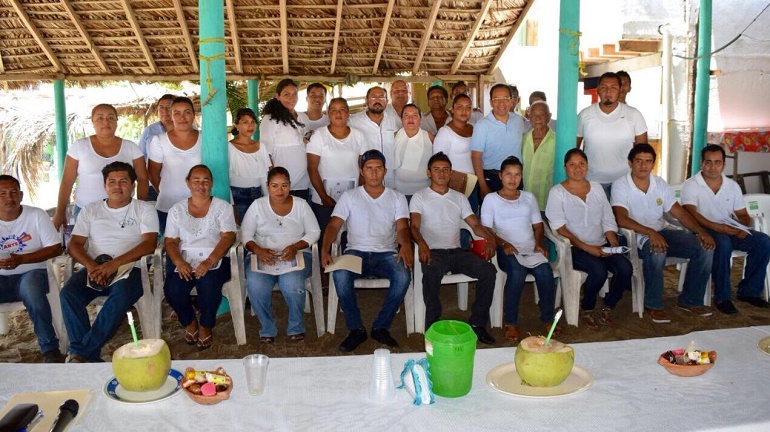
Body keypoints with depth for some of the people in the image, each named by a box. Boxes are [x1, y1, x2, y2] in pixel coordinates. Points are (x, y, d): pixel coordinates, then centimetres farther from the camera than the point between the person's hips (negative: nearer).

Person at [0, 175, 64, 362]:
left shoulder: (36, 215, 0)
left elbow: (56, 248, -4)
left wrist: (21, 259, -16)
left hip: (31, 272, -2)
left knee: (30, 288, -36)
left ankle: (50, 348, -28)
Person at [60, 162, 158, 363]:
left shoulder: (144, 209, 8)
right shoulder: (91, 210, 18)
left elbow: (149, 244, -6)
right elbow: (74, 244, 9)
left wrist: (114, 264, -19)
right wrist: (91, 265, -14)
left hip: (128, 268, -3)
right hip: (93, 268, 3)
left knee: (122, 295, -36)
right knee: (68, 292, -27)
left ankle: (80, 353, -29)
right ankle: (91, 355, -27)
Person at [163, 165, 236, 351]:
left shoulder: (223, 207, 8)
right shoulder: (177, 209, 14)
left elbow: (228, 237, -4)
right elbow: (170, 241, 7)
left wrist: (209, 262, -21)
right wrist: (179, 262, -15)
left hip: (215, 259, -2)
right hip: (184, 260, 2)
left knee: (208, 285, -33)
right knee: (172, 290, -26)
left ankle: (206, 326, -4)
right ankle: (190, 322, 7)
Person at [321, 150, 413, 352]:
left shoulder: (397, 198, 11)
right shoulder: (349, 197, 9)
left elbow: (402, 228, -3)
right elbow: (334, 225, -1)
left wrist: (406, 244, -28)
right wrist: (325, 250, -22)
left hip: (386, 254, 1)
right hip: (356, 252, 0)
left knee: (403, 276, -32)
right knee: (340, 275, -34)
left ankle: (381, 327, -12)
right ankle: (356, 329, -15)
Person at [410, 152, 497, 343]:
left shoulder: (460, 198, 20)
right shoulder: (419, 197, 7)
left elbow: (475, 224, 12)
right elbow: (414, 227, -7)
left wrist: (489, 237, -11)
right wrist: (422, 244, -30)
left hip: (456, 251, 4)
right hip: (432, 252, -4)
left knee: (488, 269, -21)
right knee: (432, 273, -38)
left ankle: (478, 323, -11)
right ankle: (433, 326, -24)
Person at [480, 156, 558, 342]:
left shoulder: (529, 197, 22)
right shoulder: (491, 199, 8)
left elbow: (538, 224, 19)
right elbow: (486, 229, -1)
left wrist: (539, 243, 0)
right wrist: (504, 244, -17)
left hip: (531, 248, 4)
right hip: (507, 250, -3)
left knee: (545, 271, -28)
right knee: (518, 271, -36)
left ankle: (548, 319, -9)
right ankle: (511, 323, -21)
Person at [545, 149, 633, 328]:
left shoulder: (596, 188, 14)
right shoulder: (557, 192, -2)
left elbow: (608, 220, 11)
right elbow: (559, 228, -11)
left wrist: (613, 243, -7)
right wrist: (586, 247, -20)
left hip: (601, 245, 5)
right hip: (574, 248, -5)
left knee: (625, 268, -21)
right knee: (599, 270, -31)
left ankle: (607, 307, 4)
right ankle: (587, 310, -3)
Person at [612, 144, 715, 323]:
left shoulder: (660, 184, 8)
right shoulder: (620, 185, -10)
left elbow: (679, 212, 6)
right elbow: (621, 219, -23)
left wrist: (701, 232, -10)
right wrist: (650, 232, -35)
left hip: (662, 231, 6)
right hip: (636, 236, -6)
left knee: (705, 247, -11)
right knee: (657, 252, -38)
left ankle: (689, 300, 4)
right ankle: (653, 305, -16)